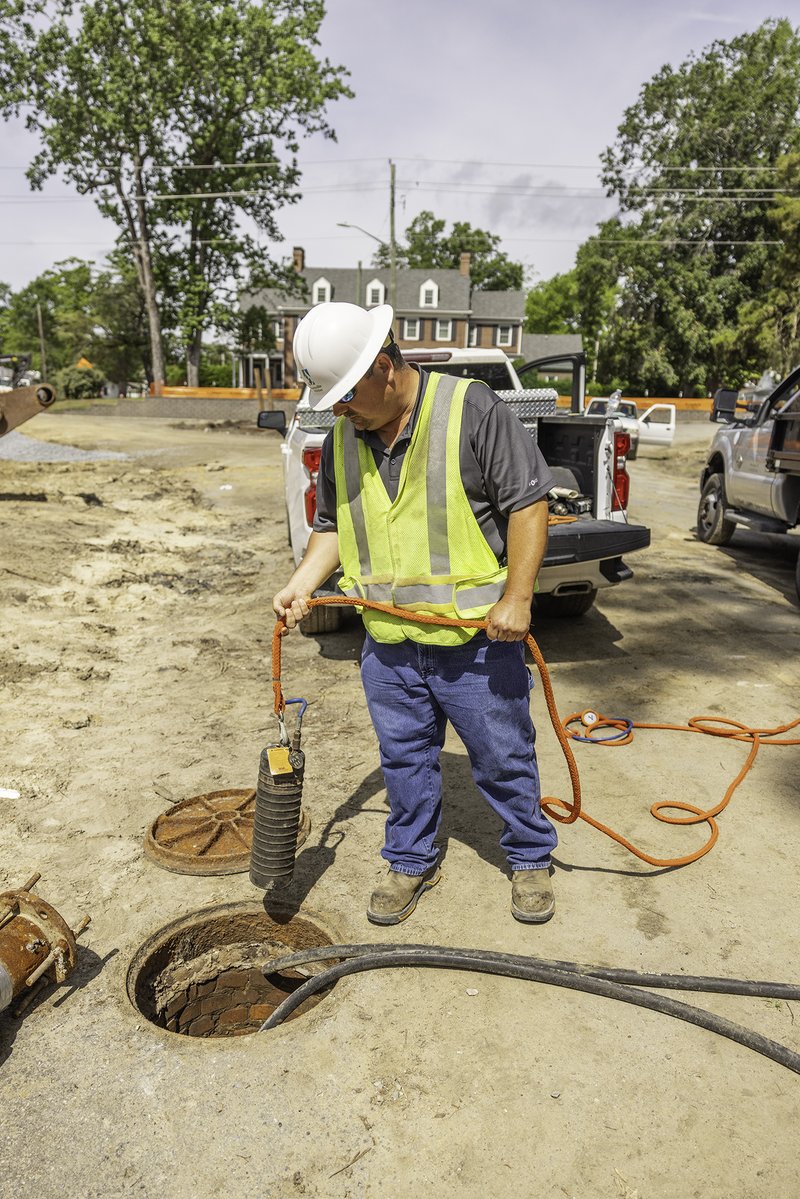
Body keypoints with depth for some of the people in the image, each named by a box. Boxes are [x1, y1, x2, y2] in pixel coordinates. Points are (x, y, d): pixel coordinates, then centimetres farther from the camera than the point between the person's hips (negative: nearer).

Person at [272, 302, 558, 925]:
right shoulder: (342, 438, 6)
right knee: (405, 759, 16)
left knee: (503, 757, 11)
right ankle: (412, 863, 37)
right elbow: (334, 524, 16)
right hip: (388, 644, 5)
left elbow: (528, 501, -12)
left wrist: (517, 598, -17)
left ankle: (530, 859, 34)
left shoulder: (472, 409, -12)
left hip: (476, 637, -4)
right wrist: (301, 586, 1)